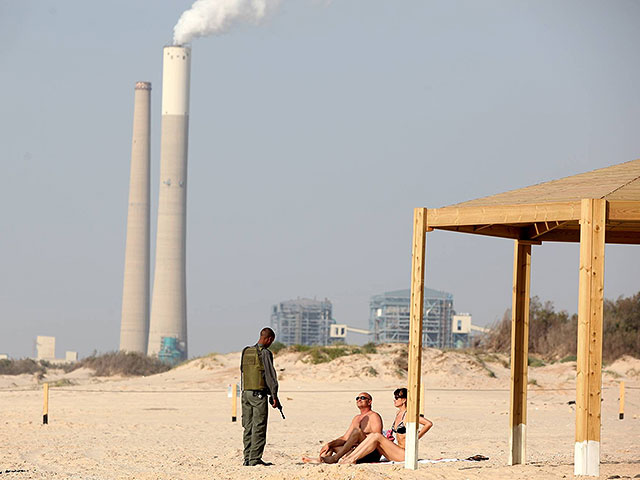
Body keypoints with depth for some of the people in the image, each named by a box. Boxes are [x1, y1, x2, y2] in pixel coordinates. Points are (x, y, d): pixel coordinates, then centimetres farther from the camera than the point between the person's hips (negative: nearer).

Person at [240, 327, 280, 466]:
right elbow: (270, 375, -12)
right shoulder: (265, 353, -10)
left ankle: (247, 458, 10)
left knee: (248, 427, 10)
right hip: (259, 393, -7)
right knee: (259, 428, -4)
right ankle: (255, 459, -6)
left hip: (246, 392, 7)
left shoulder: (245, 352, 11)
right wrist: (274, 396, -9)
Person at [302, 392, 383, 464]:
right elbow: (345, 438, 16)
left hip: (372, 454, -9)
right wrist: (329, 444, 1)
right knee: (331, 445, 10)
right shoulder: (357, 418, 22)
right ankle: (320, 459, -22)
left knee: (357, 430, -31)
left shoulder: (374, 416, -1)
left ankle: (335, 458, -31)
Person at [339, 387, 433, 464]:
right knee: (372, 436, -7)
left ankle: (352, 459, -24)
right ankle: (349, 456, -18)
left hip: (404, 454, -8)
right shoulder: (398, 414, 16)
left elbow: (429, 423, -19)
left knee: (377, 437, -21)